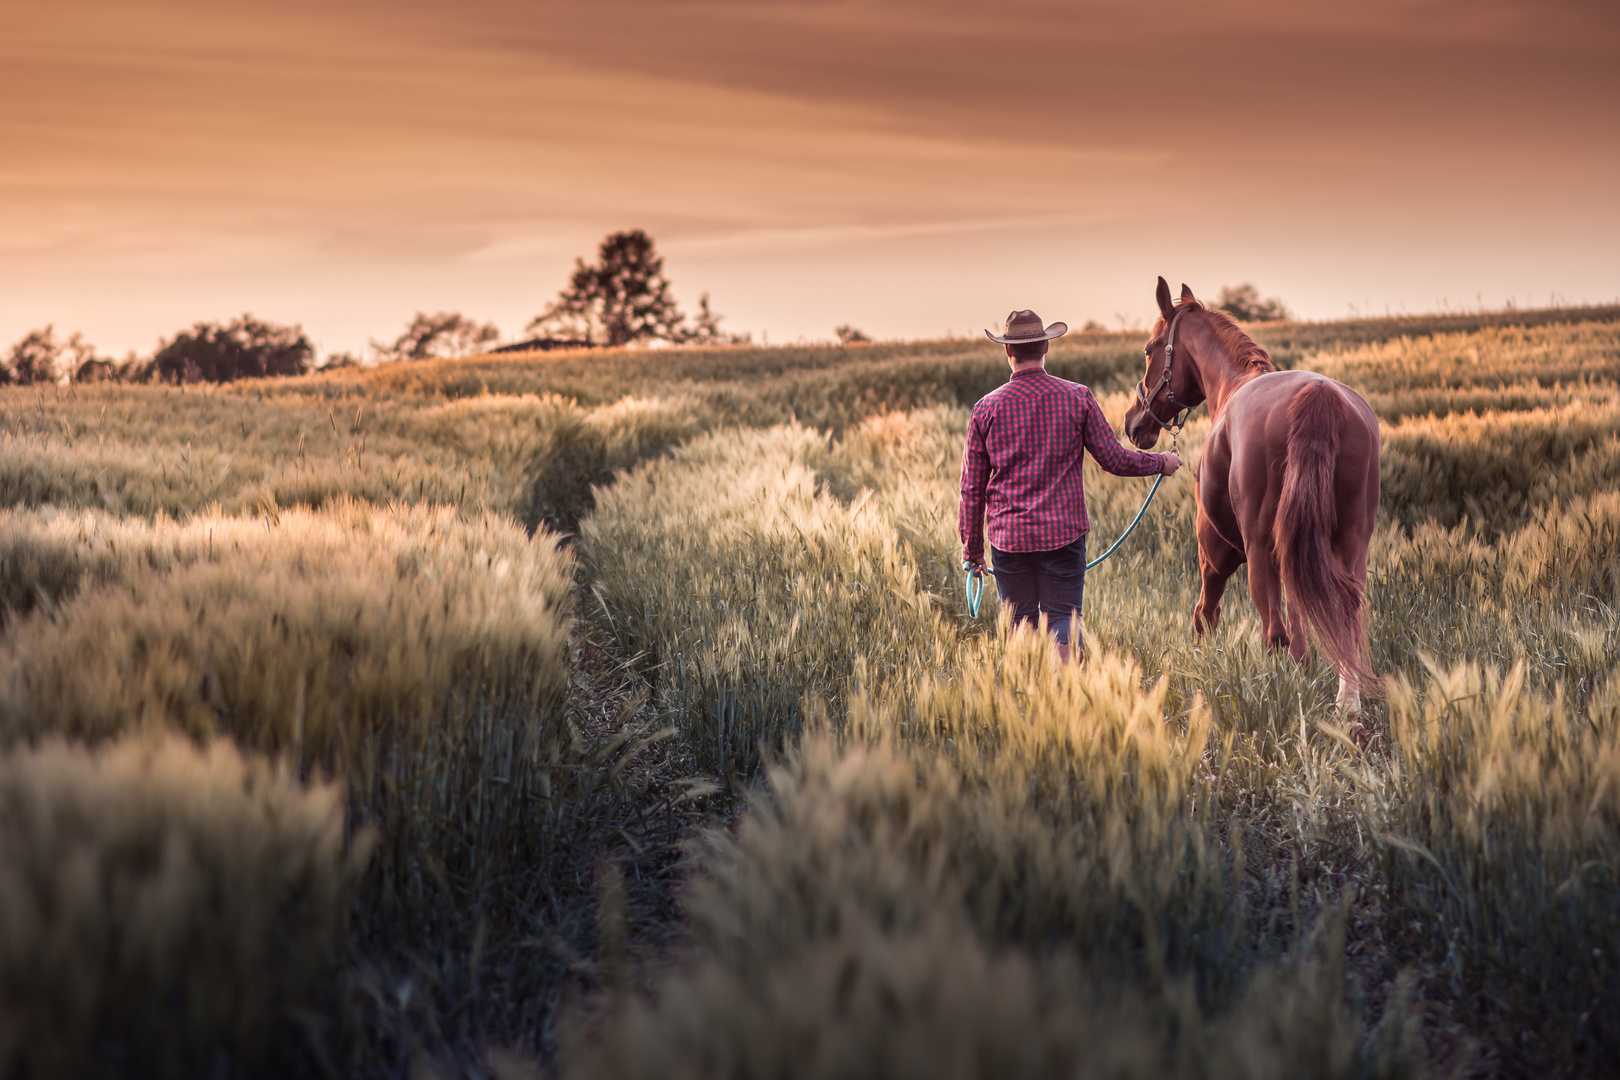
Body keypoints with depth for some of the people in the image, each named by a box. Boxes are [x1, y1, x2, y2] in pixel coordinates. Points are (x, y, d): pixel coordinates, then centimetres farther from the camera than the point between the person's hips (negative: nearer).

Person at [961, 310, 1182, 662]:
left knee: (1021, 624, 11)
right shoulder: (1077, 398, -4)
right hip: (1063, 532, -1)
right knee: (1063, 620, 3)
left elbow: (972, 488, 2)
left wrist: (972, 548, 11)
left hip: (1009, 538, 1)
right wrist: (1161, 463, 18)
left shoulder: (987, 408, -1)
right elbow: (1113, 459, 0)